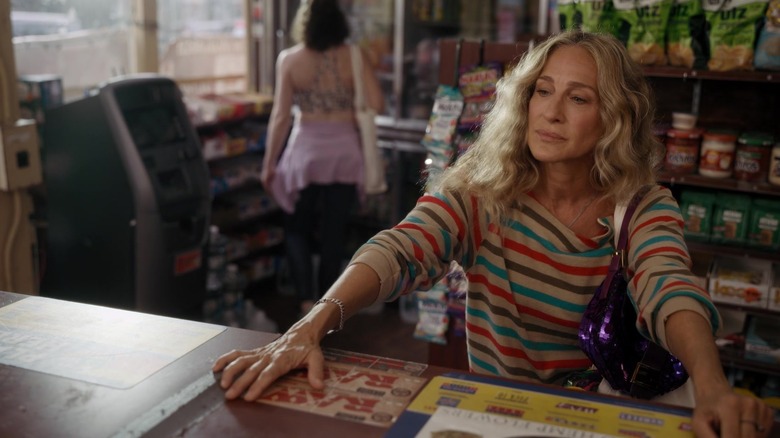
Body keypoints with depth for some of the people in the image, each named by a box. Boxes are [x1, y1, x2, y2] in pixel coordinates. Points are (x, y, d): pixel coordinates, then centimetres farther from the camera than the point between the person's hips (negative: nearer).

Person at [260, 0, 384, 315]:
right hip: (344, 150, 2)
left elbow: (281, 116, -7)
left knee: (297, 228, 16)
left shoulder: (289, 59, -6)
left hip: (307, 150, -1)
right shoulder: (353, 56, -4)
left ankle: (307, 300, 5)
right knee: (334, 233, 12)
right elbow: (376, 104, -7)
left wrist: (269, 163, 1)